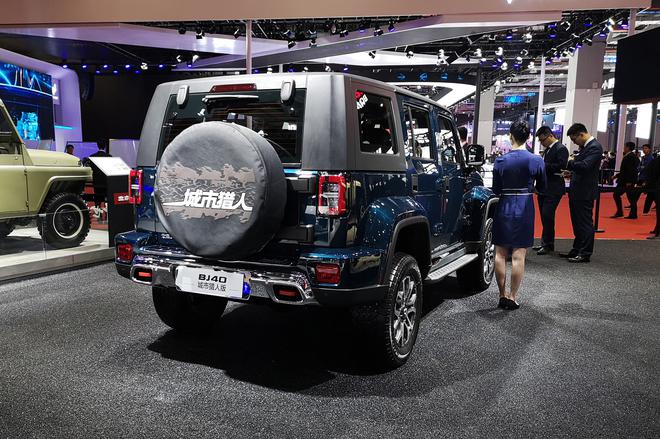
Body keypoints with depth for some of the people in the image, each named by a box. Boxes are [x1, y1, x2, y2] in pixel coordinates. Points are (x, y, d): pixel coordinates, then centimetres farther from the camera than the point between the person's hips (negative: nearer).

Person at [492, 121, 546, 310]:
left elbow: (496, 190, -1)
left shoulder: (501, 161, -6)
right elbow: (542, 188, 4)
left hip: (504, 208, 1)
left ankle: (502, 295, 15)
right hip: (524, 209, -1)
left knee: (500, 254, 10)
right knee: (518, 256, 4)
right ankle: (512, 297, 8)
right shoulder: (536, 161, -7)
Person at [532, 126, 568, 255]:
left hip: (554, 190, -9)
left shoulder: (561, 149, -10)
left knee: (547, 215, -11)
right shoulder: (547, 149, 17)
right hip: (544, 188, 9)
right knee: (544, 216, 12)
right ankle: (546, 243, 20)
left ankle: (547, 244, -4)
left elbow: (561, 166, -22)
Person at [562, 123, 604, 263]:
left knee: (585, 223, -2)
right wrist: (572, 171, 5)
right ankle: (577, 250, 26)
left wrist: (570, 162, -10)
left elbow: (585, 166, -25)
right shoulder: (584, 146, 14)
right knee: (577, 223, 16)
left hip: (585, 192, -10)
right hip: (577, 191, 10)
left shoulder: (595, 147, -14)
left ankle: (585, 254, 5)